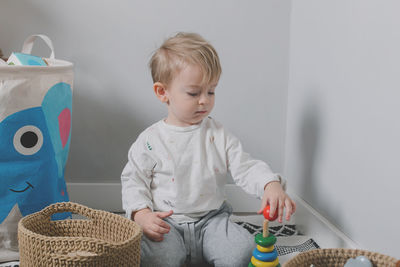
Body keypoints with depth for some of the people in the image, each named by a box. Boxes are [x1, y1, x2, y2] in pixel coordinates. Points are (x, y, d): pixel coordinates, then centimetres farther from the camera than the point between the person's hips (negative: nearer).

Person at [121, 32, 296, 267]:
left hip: (212, 220, 3)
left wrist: (271, 185, -22)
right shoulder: (151, 141, -1)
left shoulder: (218, 135, 4)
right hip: (166, 224, -2)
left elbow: (245, 168, -1)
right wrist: (142, 215, -15)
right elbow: (133, 181, 3)